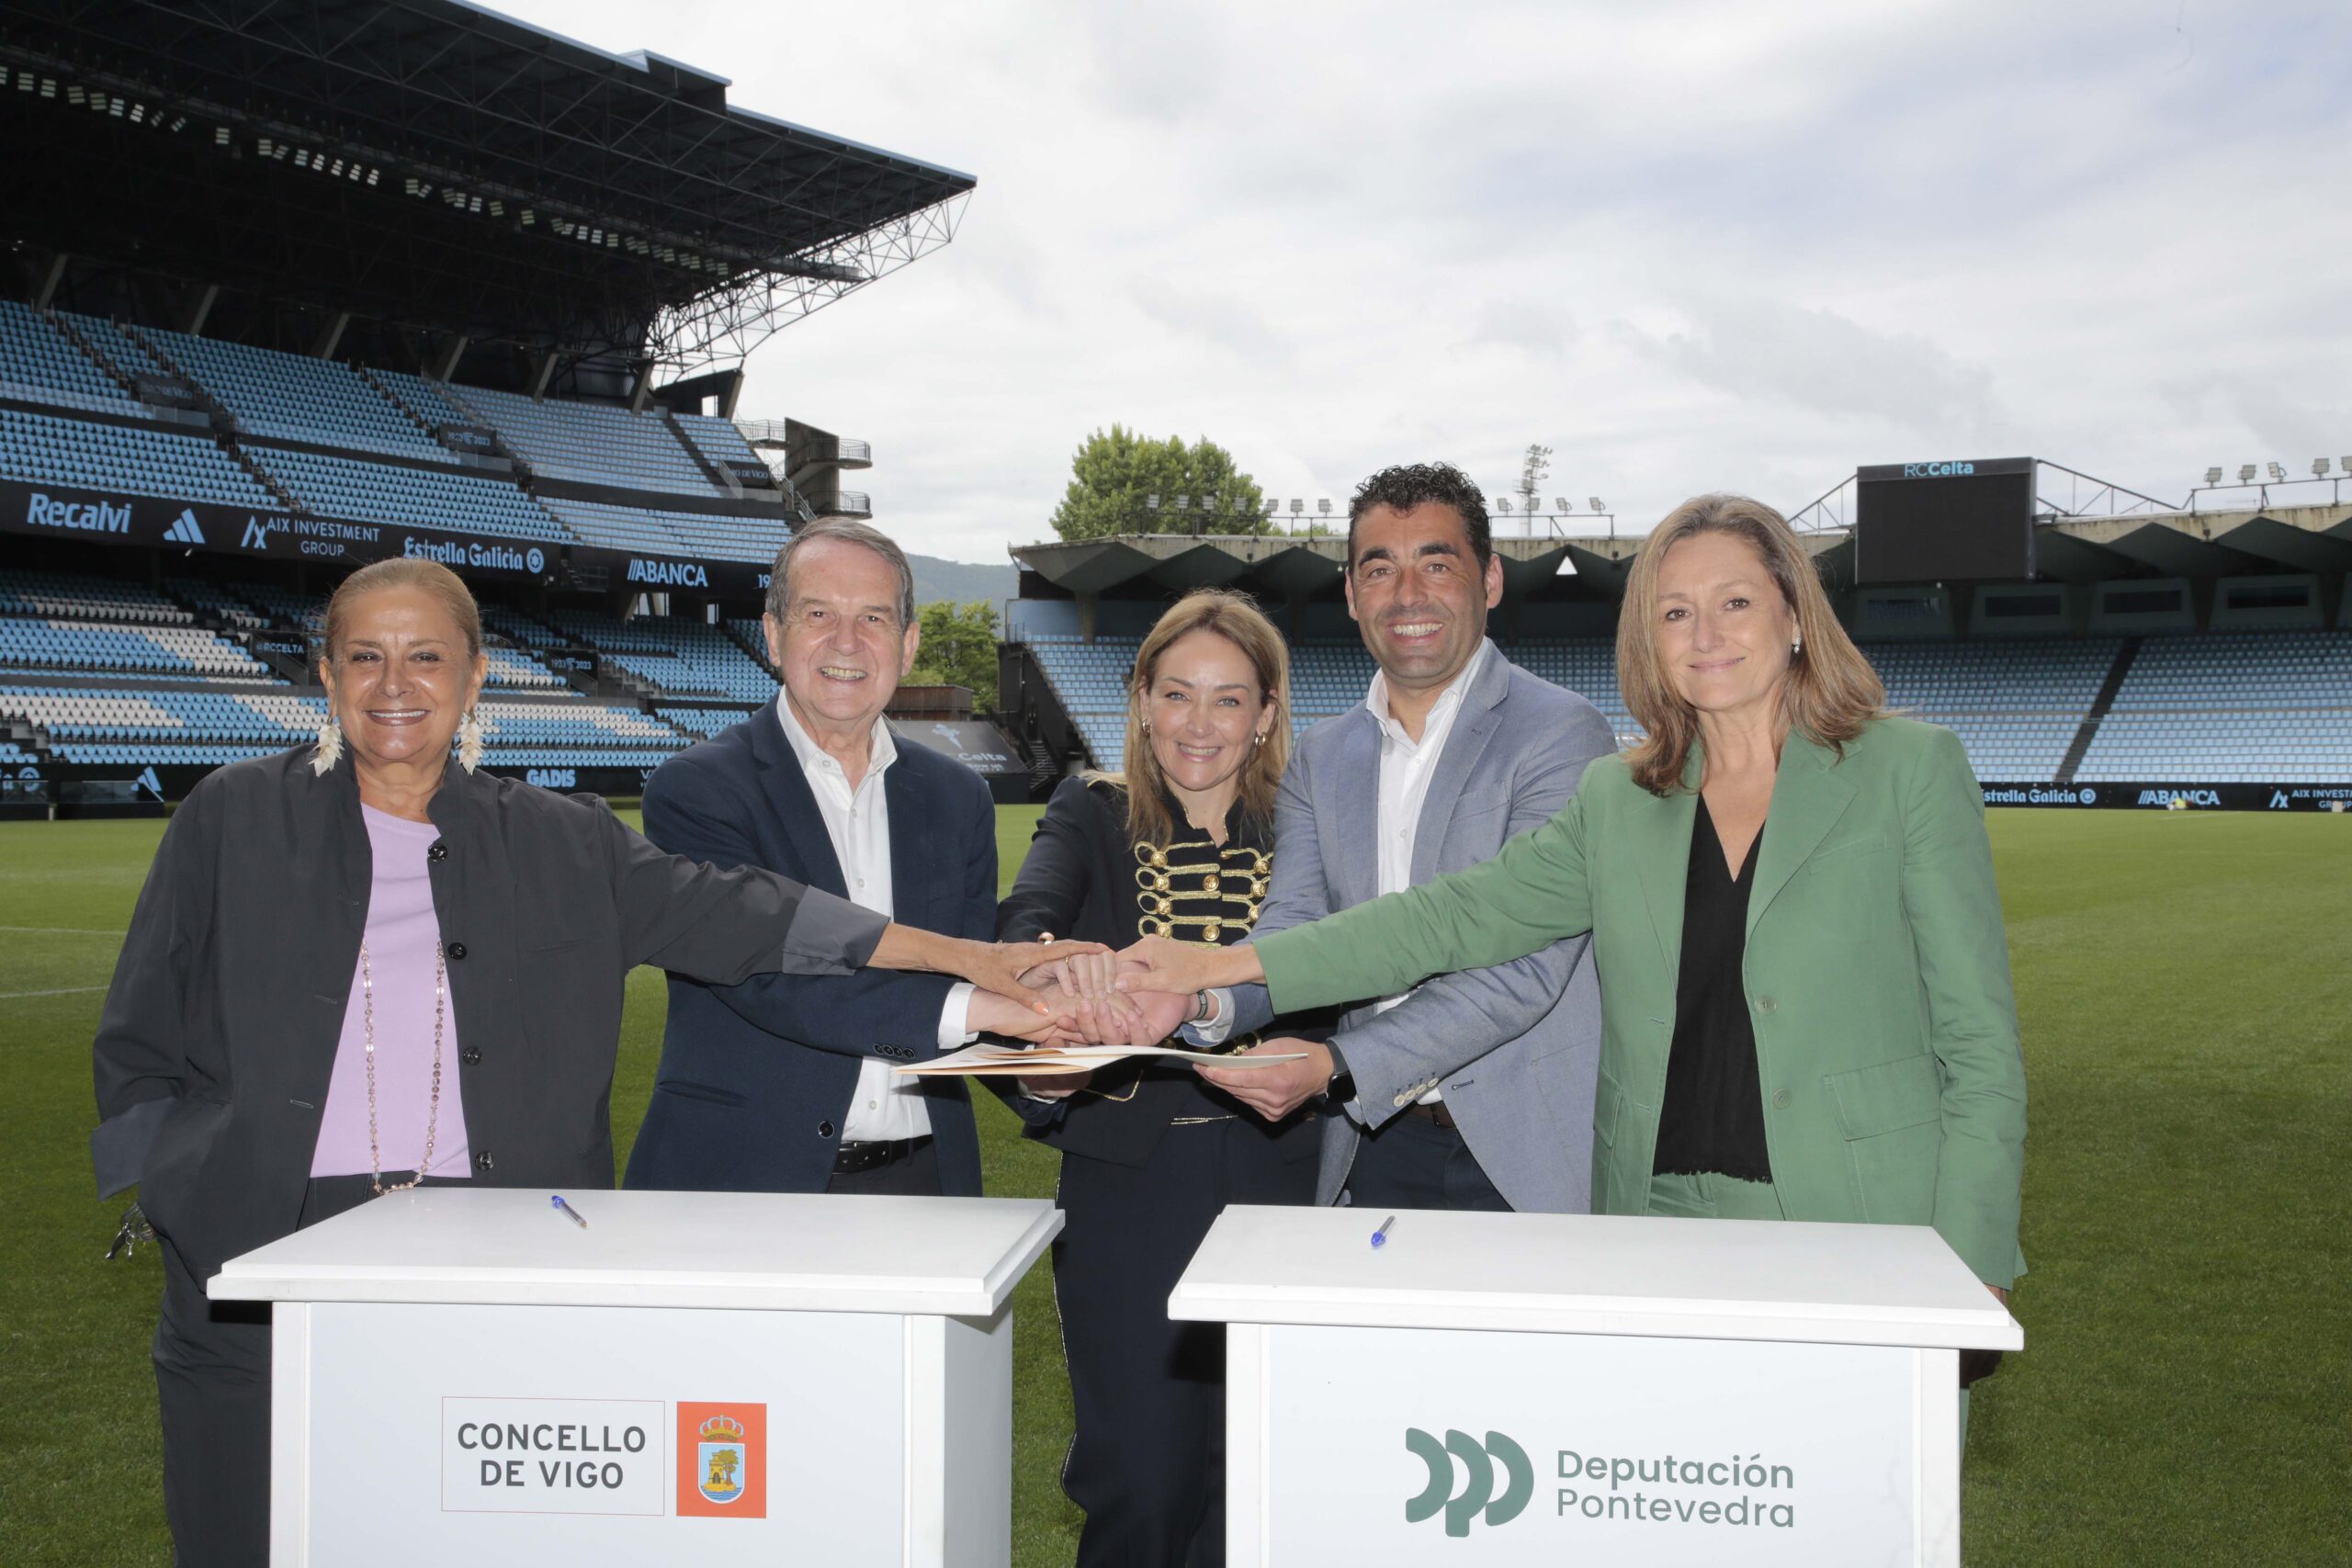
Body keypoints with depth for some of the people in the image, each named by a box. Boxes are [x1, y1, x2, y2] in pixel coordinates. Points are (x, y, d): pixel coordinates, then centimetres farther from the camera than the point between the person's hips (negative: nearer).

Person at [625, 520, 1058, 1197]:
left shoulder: (958, 798, 10)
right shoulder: (694, 790, -6)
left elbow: (978, 974, 8)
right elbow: (763, 977, -18)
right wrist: (965, 1008, -27)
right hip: (742, 1181, -4)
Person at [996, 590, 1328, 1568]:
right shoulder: (1091, 816, 5)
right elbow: (1027, 911, -16)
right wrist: (1057, 963, -38)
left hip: (1272, 1185, 1)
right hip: (1126, 1184, 0)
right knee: (1136, 1474, 4)